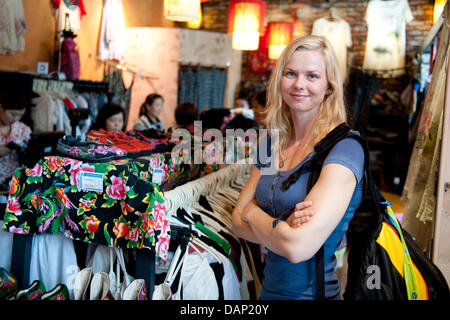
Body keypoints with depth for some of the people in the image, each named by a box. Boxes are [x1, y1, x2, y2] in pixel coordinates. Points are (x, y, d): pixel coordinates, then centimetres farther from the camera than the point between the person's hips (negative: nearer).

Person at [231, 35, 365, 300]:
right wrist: (284, 229, -20)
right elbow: (239, 221, -1)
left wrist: (253, 211, -10)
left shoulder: (344, 147, -20)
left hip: (314, 292, -6)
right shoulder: (271, 144, 1)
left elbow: (299, 247, -27)